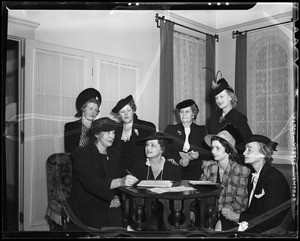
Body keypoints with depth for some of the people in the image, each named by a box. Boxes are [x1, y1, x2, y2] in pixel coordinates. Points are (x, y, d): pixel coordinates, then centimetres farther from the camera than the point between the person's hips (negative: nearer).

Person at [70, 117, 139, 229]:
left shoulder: (114, 154, 15)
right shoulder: (81, 154, -6)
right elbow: (90, 182, -21)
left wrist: (117, 197, -8)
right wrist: (120, 181, -36)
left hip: (110, 203, 5)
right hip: (86, 205, -5)